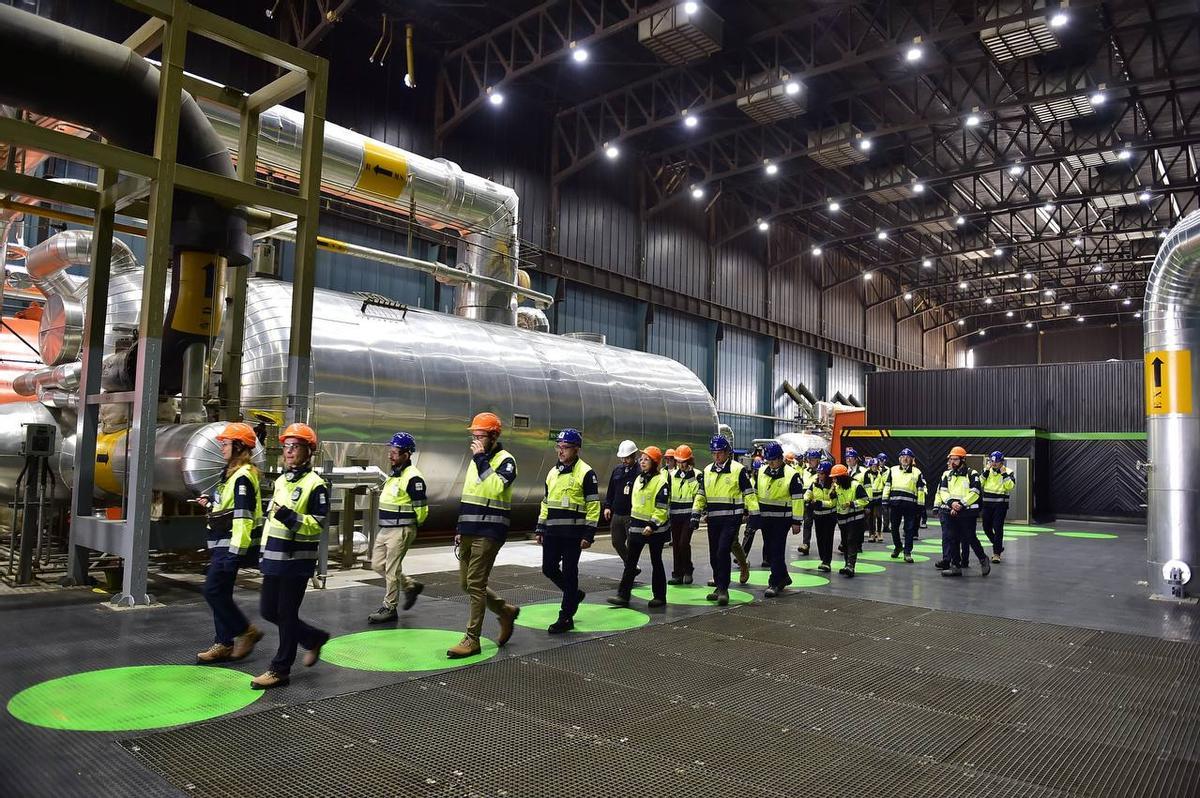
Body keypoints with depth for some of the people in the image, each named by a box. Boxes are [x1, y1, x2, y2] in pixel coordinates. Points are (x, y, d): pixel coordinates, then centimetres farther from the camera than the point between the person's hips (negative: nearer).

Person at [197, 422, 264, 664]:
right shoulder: (231, 473, 15)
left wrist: (235, 552, -24)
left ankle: (246, 631, 2)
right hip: (222, 545, 10)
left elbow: (243, 516, -23)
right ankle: (224, 644, 18)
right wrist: (210, 504, 16)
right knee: (220, 593, 11)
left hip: (231, 546, -10)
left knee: (213, 591, -9)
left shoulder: (243, 476, -17)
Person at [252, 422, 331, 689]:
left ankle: (280, 670, 13)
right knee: (269, 611, 13)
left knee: (286, 614, 0)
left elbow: (318, 525, -16)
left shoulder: (315, 484, -11)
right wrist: (264, 551, 21)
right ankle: (314, 638, 31)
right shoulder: (281, 480, 14)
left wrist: (289, 516, -28)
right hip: (274, 559, 8)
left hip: (297, 560, -8)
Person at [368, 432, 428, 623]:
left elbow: (421, 509, -17)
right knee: (377, 564, 14)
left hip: (401, 530, -10)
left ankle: (389, 608, 13)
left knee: (392, 570, -1)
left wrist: (409, 526, -5)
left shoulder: (413, 477, -18)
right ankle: (411, 586, 28)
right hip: (386, 529, 10)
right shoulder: (394, 474, 12)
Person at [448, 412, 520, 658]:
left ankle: (472, 640, 4)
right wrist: (460, 529, 20)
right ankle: (506, 611, 31)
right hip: (469, 533, 9)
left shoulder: (505, 460, -9)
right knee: (466, 584, 13)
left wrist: (481, 459, -24)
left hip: (488, 533, -9)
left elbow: (496, 487, -29)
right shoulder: (475, 460, 16)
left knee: (475, 585, -6)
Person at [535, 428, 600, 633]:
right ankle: (574, 594, 35)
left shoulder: (585, 473, -8)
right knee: (549, 569, 10)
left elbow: (593, 506, -10)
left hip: (573, 533, -7)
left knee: (569, 573, 1)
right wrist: (540, 529, 17)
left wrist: (588, 535, -14)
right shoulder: (553, 472, 14)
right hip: (552, 532, 7)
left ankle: (566, 618, 11)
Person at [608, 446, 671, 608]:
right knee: (630, 562, 4)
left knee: (656, 562, 6)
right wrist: (632, 523, 20)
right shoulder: (639, 479, 11)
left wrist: (652, 525, -26)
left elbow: (662, 507, -19)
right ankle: (623, 595, 6)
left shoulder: (661, 481, -14)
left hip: (655, 529, -7)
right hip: (637, 526, 7)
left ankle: (659, 596, 18)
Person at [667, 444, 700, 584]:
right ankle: (677, 574, 13)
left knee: (684, 543, -12)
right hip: (675, 515, 4)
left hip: (688, 515, -4)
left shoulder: (696, 476, -3)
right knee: (676, 545, 5)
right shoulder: (672, 475, 10)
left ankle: (688, 571, 8)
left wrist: (696, 517, -10)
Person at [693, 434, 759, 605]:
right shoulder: (707, 471, 11)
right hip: (713, 519, 6)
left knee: (723, 552, -15)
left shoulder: (738, 469, -5)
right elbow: (701, 494, 16)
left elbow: (749, 494, -4)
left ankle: (723, 589, -7)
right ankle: (719, 587, 23)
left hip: (731, 518, -6)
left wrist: (754, 515, -7)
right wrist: (696, 513, 6)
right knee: (714, 555, 10)